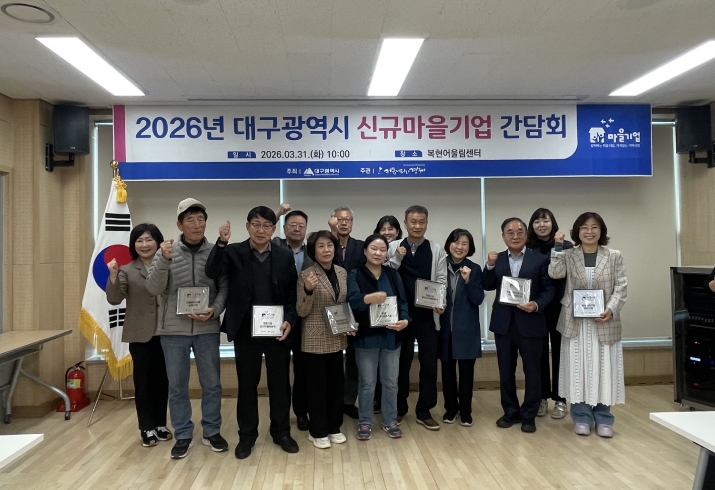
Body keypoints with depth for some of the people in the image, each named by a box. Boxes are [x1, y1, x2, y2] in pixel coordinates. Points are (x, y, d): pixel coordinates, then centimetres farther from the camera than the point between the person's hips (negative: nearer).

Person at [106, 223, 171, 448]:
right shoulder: (127, 270, 0)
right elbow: (114, 299, -9)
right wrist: (113, 276, -23)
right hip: (140, 334, -1)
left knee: (162, 380, 12)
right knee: (143, 381, 7)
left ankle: (160, 425, 26)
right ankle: (147, 428, 20)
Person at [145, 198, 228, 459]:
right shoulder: (166, 251, -2)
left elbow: (224, 288, 2)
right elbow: (153, 288, -9)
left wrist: (215, 310, -15)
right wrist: (164, 260, -23)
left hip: (207, 329, 0)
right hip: (173, 329, 0)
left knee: (211, 384, 10)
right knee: (177, 386, 10)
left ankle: (212, 432, 27)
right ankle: (183, 435, 26)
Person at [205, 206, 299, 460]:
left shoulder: (285, 256, 1)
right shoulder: (234, 252, -2)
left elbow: (293, 293, 2)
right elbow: (211, 272, -17)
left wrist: (289, 320, -10)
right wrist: (221, 242, -29)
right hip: (245, 331, -1)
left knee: (280, 383, 12)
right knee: (247, 384, 11)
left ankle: (281, 432, 29)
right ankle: (246, 435, 28)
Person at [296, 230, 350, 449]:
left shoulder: (342, 272, 4)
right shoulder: (306, 275, -11)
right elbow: (302, 312, -12)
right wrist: (308, 290, -29)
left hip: (337, 338, 5)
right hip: (315, 340, -5)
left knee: (336, 383, 13)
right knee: (317, 384, 4)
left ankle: (334, 427, 28)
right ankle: (318, 431, 20)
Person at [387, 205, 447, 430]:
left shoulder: (437, 249, 3)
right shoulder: (394, 247, 1)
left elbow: (441, 280, 1)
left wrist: (440, 302, -16)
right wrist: (397, 258, -16)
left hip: (427, 315, 1)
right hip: (402, 314, 0)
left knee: (429, 363, 6)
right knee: (402, 362, 12)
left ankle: (424, 411, 20)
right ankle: (399, 408, 28)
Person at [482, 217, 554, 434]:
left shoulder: (540, 259, -3)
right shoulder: (497, 259, 6)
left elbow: (549, 290, -3)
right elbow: (487, 287, 2)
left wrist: (537, 305, -20)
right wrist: (490, 266, -12)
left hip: (530, 323, -3)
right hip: (503, 323, 3)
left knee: (532, 371, 8)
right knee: (505, 371, 12)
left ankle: (529, 415, 23)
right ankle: (511, 412, 28)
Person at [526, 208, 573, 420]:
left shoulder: (566, 247, -3)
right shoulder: (527, 249, 2)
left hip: (560, 309, -1)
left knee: (559, 353, 9)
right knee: (539, 354, 10)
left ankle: (559, 400, 20)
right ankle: (541, 398, 22)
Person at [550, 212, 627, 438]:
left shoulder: (614, 256, 4)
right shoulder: (568, 255, 3)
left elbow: (621, 287, 0)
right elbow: (555, 274, -14)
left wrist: (611, 309, -14)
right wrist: (558, 247, -16)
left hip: (604, 323, 0)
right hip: (575, 322, 0)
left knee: (604, 369, 6)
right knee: (578, 369, 5)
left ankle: (603, 419, 20)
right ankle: (582, 417, 18)